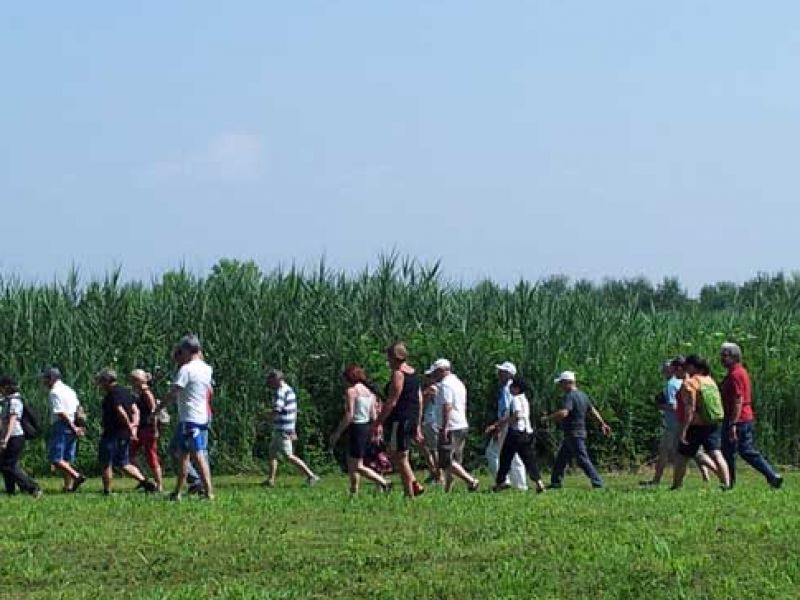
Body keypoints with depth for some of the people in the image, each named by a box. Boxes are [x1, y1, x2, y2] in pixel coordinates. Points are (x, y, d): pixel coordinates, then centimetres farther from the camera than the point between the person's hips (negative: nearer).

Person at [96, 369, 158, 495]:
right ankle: (144, 481, 2)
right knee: (124, 464, 15)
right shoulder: (125, 392, 14)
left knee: (106, 464, 2)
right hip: (125, 435, 9)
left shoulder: (111, 394, -14)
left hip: (112, 434, -9)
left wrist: (130, 426, -15)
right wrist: (134, 425, 1)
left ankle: (107, 491, 4)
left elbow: (121, 412, -22)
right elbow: (135, 411, 12)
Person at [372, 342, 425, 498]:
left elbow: (391, 402, -18)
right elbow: (419, 400, 17)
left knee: (400, 458, -2)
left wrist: (378, 422, -16)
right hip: (412, 419, 9)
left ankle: (409, 494, 0)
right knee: (398, 456, 19)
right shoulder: (412, 373, 14)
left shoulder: (398, 374, -14)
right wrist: (418, 426, 22)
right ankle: (414, 485, 11)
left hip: (398, 419, -9)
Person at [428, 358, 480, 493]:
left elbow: (447, 407, -22)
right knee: (454, 461, 11)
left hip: (450, 428, -10)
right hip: (462, 426, 10)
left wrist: (444, 428, -24)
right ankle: (448, 490, 12)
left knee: (446, 462, -10)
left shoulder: (445, 384, -13)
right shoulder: (459, 383, 18)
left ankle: (471, 481, -17)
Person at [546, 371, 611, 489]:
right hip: (580, 432, 10)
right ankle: (555, 483, 19)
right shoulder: (581, 395, 12)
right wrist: (602, 424, 29)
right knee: (560, 458, 15)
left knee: (583, 459, -9)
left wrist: (548, 418, -19)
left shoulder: (569, 396, -17)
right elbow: (593, 411, 20)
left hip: (573, 434, -10)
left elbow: (563, 413, -31)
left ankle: (597, 482, -11)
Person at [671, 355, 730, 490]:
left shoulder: (690, 383, -11)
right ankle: (726, 483, -17)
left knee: (682, 457, 8)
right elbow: (719, 404, 17)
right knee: (716, 454, -2)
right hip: (714, 424, 6)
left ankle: (676, 486, 16)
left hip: (696, 425, -6)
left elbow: (690, 409, -19)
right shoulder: (711, 381, 14)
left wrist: (683, 431, -21)